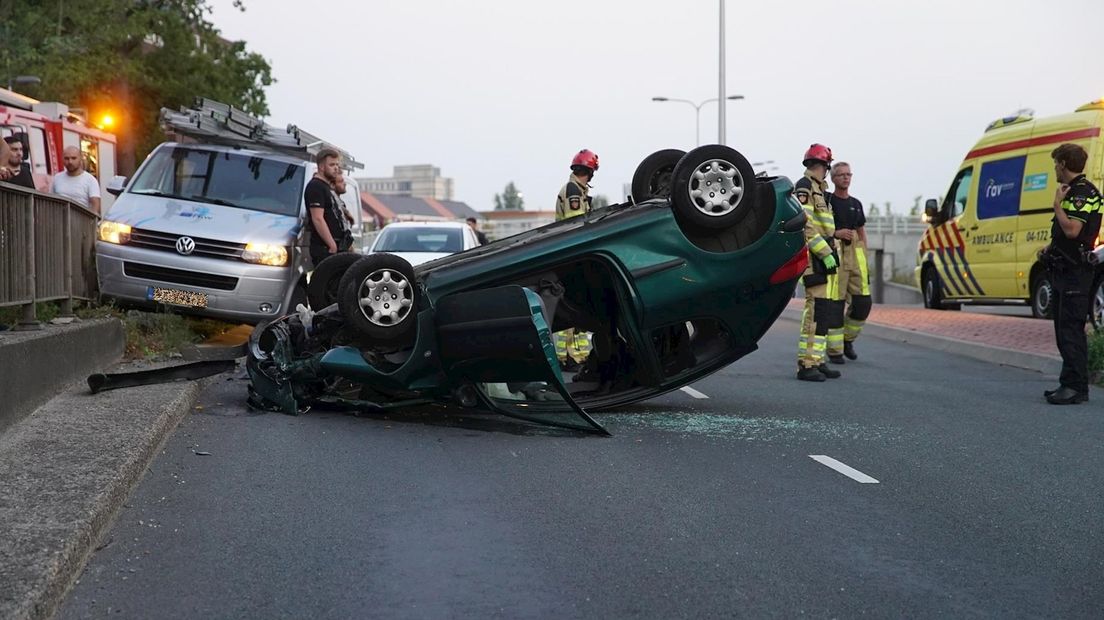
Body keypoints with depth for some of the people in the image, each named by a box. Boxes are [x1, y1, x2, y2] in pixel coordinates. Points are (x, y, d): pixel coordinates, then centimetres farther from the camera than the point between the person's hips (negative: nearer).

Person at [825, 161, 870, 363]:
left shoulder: (856, 204, 19)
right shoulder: (826, 201, 1)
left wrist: (865, 260, 14)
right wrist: (837, 233, -15)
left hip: (855, 254, 6)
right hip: (834, 254, -5)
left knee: (863, 302, -1)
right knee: (834, 303, -7)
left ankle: (848, 339, 21)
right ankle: (834, 350, -1)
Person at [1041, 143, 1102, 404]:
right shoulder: (1073, 191, 20)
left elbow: (1072, 230, -26)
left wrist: (1057, 204, -14)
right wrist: (1049, 249, 15)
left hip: (1075, 272, -11)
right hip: (1063, 270, 11)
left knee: (1071, 330, -11)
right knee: (1065, 330, 12)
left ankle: (1075, 387, -10)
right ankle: (1071, 384, 18)